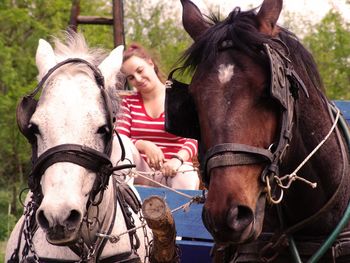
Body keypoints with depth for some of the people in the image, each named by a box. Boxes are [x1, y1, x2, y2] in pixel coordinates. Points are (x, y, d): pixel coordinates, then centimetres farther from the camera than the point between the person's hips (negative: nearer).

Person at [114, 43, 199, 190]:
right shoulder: (129, 102, 15)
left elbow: (193, 139, -6)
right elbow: (119, 138, 0)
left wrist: (177, 159, -29)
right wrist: (144, 145, -22)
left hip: (173, 171, -3)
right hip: (140, 173, 3)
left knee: (187, 180, -39)